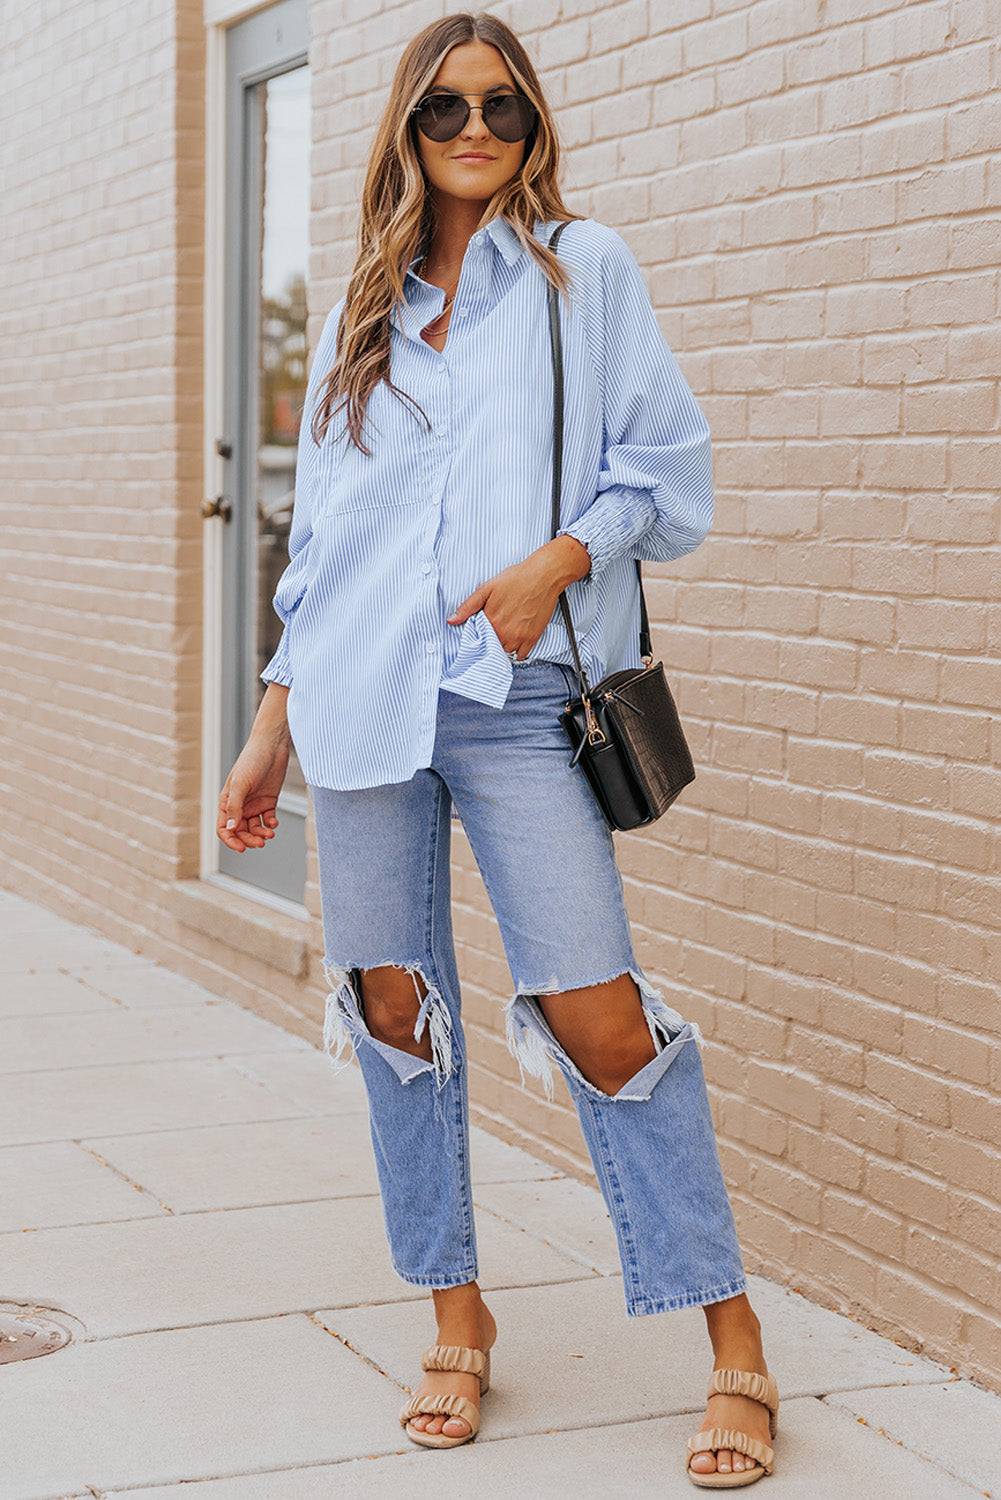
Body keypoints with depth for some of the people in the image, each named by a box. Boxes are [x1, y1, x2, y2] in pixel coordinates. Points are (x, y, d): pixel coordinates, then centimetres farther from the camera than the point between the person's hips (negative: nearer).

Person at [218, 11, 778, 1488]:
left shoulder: (584, 269, 7)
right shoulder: (361, 313, 18)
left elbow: (667, 461, 4)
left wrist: (560, 558, -14)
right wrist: (272, 729, 15)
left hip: (516, 700, -4)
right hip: (362, 696, 4)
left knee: (597, 1014, -10)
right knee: (394, 1005, 4)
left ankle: (735, 1345, -1)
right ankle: (457, 1316, 19)